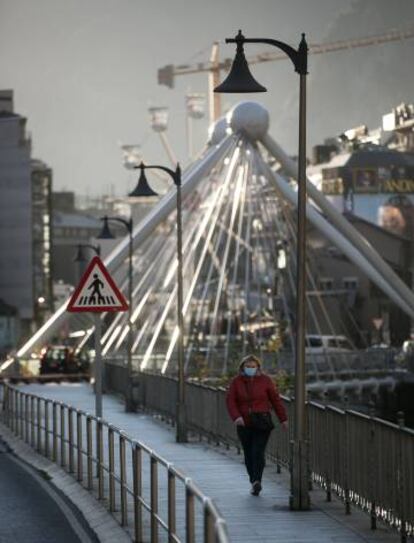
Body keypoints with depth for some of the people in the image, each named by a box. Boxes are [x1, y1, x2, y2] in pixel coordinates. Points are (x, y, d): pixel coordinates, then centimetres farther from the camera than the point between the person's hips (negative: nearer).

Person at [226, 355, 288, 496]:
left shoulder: (265, 380, 0)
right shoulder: (236, 382, 2)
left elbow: (276, 400, 3)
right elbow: (230, 401, -4)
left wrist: (283, 419, 3)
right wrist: (236, 417, -20)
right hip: (244, 425, 3)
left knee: (258, 452, -16)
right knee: (248, 455, 8)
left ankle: (257, 481, -25)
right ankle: (254, 483, 18)